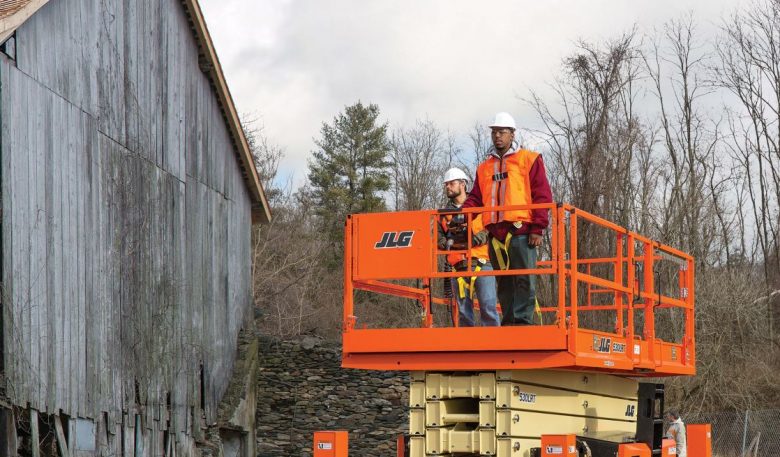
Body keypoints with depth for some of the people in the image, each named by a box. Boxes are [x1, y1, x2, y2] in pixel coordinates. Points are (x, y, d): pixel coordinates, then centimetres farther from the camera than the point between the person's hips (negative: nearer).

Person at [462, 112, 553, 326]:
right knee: (504, 282, 6)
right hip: (496, 233, 5)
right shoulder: (485, 167, 22)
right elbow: (476, 198, 19)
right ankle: (508, 322, 9)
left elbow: (542, 195, 1)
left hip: (520, 230, -5)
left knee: (524, 280, -10)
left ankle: (522, 320, -12)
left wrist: (537, 228, -7)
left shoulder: (529, 160, 7)